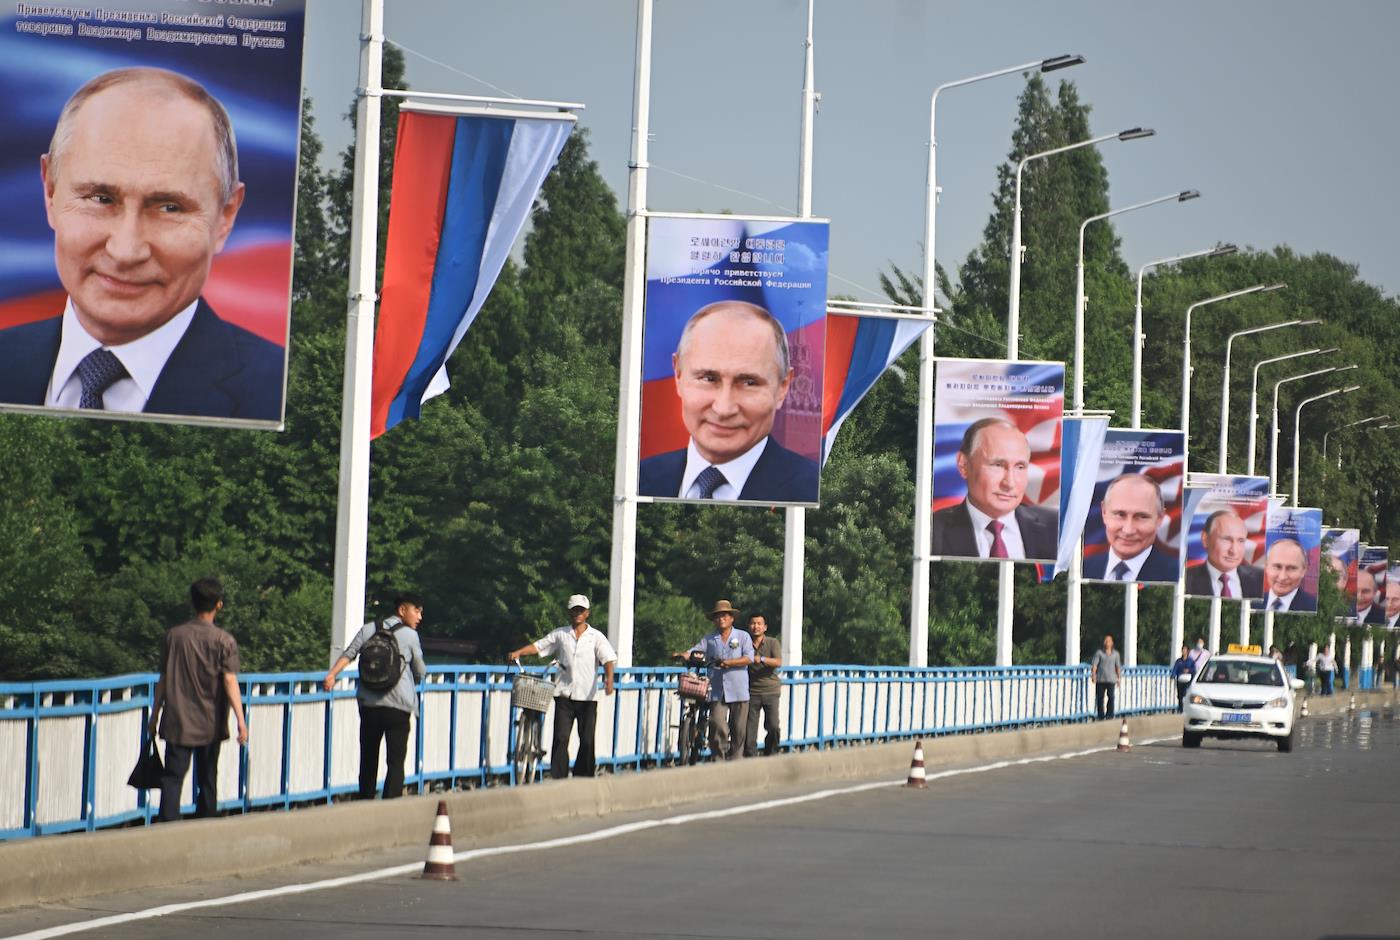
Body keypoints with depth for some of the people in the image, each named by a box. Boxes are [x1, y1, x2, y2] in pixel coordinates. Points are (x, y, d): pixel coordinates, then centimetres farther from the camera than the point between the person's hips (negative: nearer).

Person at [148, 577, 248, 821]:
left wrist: (154, 717, 13)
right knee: (207, 781, 14)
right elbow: (230, 682, -13)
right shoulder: (224, 641, -6)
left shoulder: (173, 636, 0)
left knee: (172, 778, -5)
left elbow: (163, 680, 4)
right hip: (210, 724, 0)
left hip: (178, 722, 0)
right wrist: (241, 720, -14)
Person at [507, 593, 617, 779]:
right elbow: (539, 646, 10)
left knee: (587, 740, 1)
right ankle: (558, 778, -7)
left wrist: (609, 678, -22)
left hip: (587, 696, 0)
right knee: (561, 737, -8)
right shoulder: (560, 634, 11)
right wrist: (518, 653, -6)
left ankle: (583, 779, 11)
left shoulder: (596, 636, 7)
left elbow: (608, 658, -4)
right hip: (564, 694, 0)